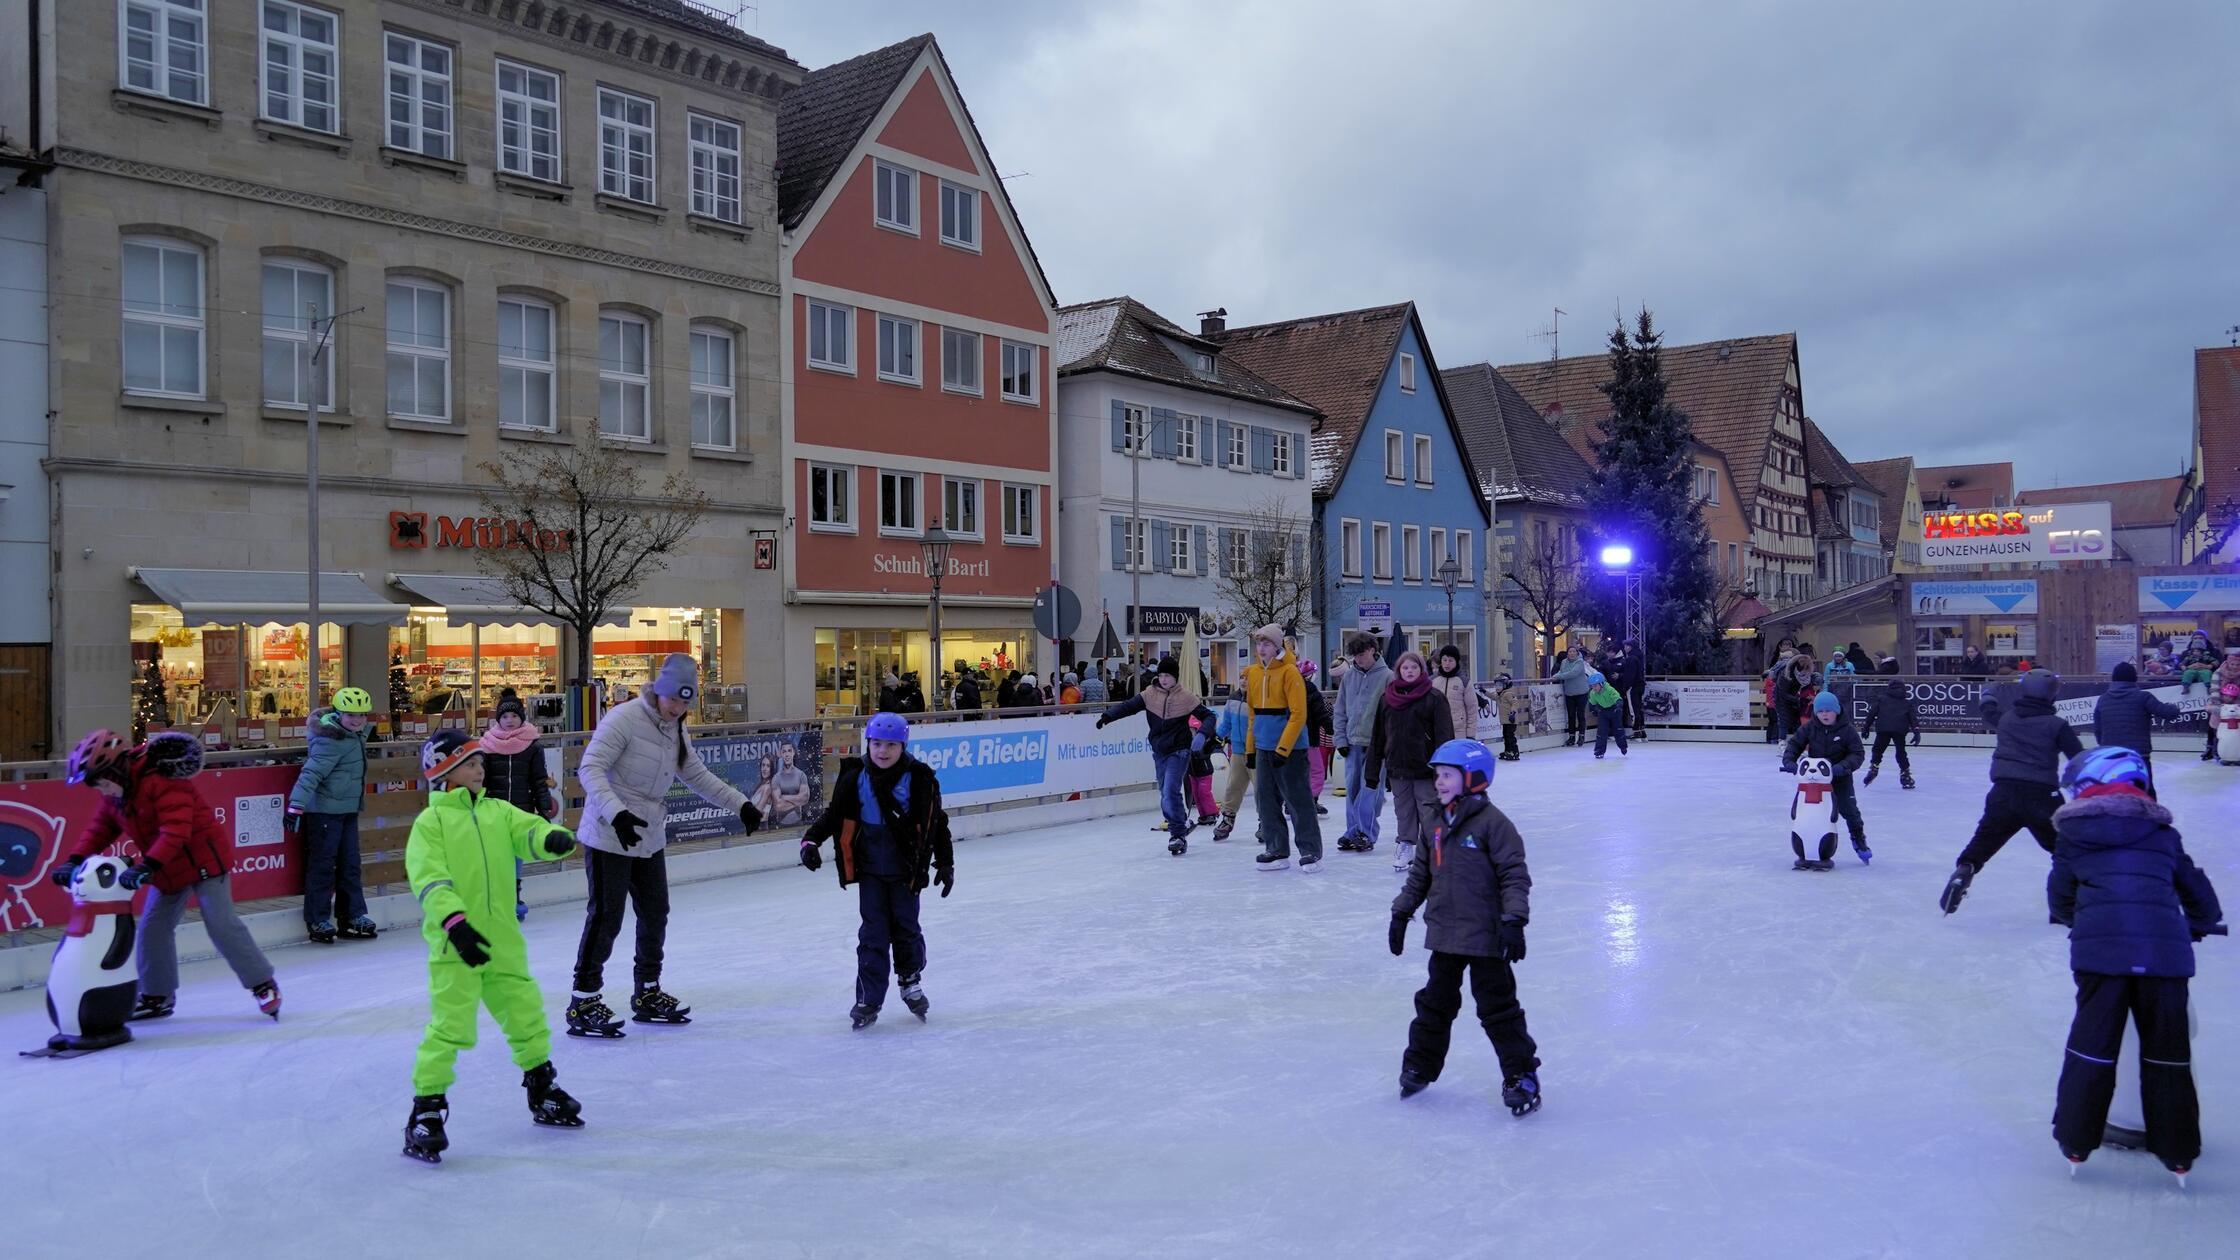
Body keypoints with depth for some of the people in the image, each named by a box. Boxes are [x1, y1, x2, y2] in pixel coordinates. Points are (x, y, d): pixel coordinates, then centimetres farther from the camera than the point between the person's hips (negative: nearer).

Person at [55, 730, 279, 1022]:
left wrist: (147, 866, -41)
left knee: (221, 925, -12)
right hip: (169, 869, 9)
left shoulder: (162, 781, -26)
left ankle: (264, 985, -3)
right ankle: (157, 996, 23)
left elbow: (176, 831, -33)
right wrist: (75, 860, -8)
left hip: (204, 858, -9)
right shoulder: (116, 794, 4)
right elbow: (101, 828, 8)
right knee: (153, 928, 9)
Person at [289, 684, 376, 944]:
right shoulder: (332, 741, -19)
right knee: (323, 864, -2)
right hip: (324, 810, -9)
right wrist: (296, 805, -33)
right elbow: (312, 773, -26)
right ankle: (318, 921, 7)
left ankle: (353, 917, 19)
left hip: (348, 809, 9)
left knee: (350, 864, 12)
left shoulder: (355, 735, 9)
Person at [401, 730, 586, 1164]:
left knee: (526, 1014, 16)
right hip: (454, 943, -5)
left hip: (503, 939, 6)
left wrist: (553, 838, -28)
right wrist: (454, 921, -29)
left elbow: (529, 833, -4)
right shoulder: (430, 821, -5)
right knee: (450, 1027, -9)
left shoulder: (497, 811, 10)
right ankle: (426, 1110, 4)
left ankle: (542, 1092, 35)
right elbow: (429, 878, -15)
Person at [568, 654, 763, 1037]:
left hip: (649, 837, 8)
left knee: (655, 912, 14)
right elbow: (590, 769, -22)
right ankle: (582, 1004, 5)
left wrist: (740, 804, 11)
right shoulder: (624, 719, -17)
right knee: (605, 917, -5)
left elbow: (697, 775, 18)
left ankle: (648, 994, 29)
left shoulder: (676, 730, 8)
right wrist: (616, 813, -35)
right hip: (609, 836, -8)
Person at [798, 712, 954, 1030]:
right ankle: (869, 1000, 5)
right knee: (873, 933, 0)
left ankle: (911, 982, 33)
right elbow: (833, 815, 4)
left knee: (906, 928, 9)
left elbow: (936, 823, 0)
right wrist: (812, 840, -11)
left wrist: (945, 863, 3)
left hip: (906, 869, -1)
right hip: (869, 869, 1)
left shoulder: (920, 779, -9)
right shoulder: (854, 779, -5)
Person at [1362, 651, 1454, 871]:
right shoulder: (1387, 698, 7)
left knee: (1429, 810, 1)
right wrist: (1372, 770, 8)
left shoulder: (1434, 698, -4)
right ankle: (1405, 847, 20)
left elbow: (1444, 735, -7)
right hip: (1397, 768, 4)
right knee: (1403, 810, 10)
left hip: (1425, 768, -4)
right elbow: (1377, 736, 9)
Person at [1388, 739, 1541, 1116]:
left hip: (1486, 937, -7)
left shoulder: (1493, 823, -14)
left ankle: (1521, 1074, 13)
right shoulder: (1437, 827, 8)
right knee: (1435, 1003, 17)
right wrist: (1401, 913, 16)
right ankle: (1420, 1065, 30)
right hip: (1444, 934, 7)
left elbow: (1515, 875, -15)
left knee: (1498, 1007, 1)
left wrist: (1514, 921, -21)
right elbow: (1420, 874, 17)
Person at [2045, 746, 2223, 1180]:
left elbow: (2061, 898, 16)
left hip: (2100, 948, -2)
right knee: (2168, 1051, 12)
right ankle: (2178, 1152, 20)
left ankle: (2075, 1140, 13)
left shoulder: (2073, 833, 12)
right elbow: (2195, 889, 28)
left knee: (2093, 1043, 8)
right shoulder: (2162, 832, 20)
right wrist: (2201, 925, 49)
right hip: (2164, 949, 2)